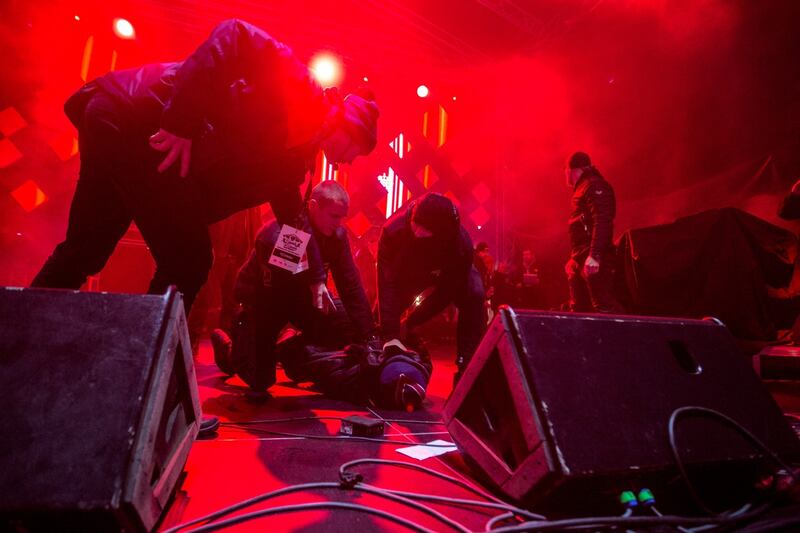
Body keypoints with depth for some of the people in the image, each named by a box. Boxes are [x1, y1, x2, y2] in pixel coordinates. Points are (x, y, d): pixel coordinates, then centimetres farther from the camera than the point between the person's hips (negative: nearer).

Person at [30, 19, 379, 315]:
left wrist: (315, 278, 21)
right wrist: (181, 121, -25)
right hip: (130, 116, -9)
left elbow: (293, 216, 22)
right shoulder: (294, 84, -8)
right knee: (188, 261, -7)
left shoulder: (291, 157, 16)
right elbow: (234, 36, -22)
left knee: (84, 251, 16)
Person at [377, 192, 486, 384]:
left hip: (451, 272, -1)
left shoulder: (461, 243, -40)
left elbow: (445, 291, -30)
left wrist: (412, 320, -31)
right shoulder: (394, 229, -39)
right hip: (408, 270, 2)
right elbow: (388, 285, -40)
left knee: (473, 296, -29)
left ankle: (467, 370, -20)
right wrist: (391, 335, -44)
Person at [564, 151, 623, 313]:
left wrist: (594, 255, -27)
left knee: (604, 306, -14)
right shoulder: (583, 189, 23)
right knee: (579, 308, 11)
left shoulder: (595, 186, -7)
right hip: (581, 260, 10)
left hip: (593, 261, -10)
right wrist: (574, 259, 25)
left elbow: (602, 221, -19)